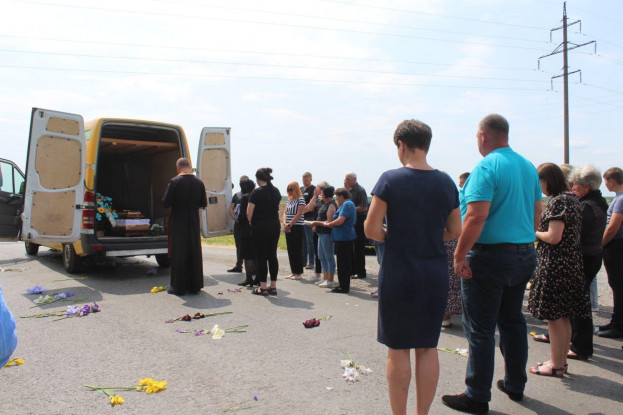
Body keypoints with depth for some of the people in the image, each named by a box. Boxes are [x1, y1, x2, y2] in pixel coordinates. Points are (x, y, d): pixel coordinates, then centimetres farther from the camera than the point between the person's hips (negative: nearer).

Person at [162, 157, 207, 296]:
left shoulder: (175, 182, -13)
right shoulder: (199, 182, -1)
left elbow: (165, 203, -13)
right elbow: (203, 203, 6)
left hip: (178, 223, -3)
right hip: (194, 223, 4)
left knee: (178, 254, 5)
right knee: (194, 253, 11)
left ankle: (179, 287, 9)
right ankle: (195, 286, 17)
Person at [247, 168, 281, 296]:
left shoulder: (257, 192, -12)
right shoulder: (276, 191, 7)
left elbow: (249, 212, -11)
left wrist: (251, 222, 6)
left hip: (260, 227, -6)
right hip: (275, 226, 6)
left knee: (261, 257, 1)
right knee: (272, 255, 10)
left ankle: (263, 287, 5)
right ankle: (273, 286, 13)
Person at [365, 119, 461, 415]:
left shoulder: (390, 180, -11)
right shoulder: (446, 183, 3)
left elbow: (371, 230, -12)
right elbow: (454, 231, 9)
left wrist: (392, 237, 6)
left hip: (399, 273, -4)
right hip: (435, 274, 4)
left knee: (398, 349, 7)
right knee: (428, 347, 13)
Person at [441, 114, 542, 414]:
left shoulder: (486, 167, -15)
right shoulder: (528, 167, 9)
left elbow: (477, 216, -24)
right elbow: (537, 211, 15)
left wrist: (459, 255, -19)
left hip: (490, 256, -8)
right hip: (524, 255, 8)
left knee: (480, 329, 0)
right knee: (513, 322, 19)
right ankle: (515, 385, 31)